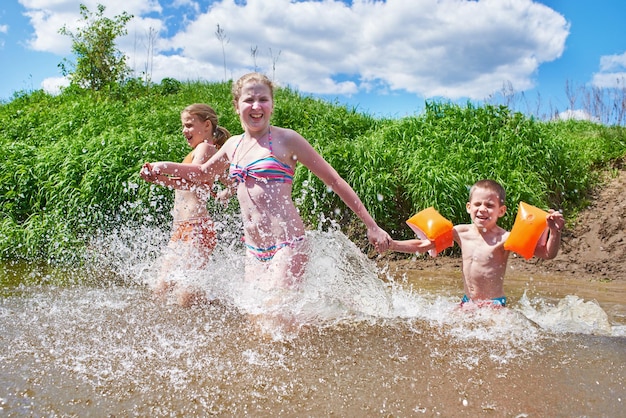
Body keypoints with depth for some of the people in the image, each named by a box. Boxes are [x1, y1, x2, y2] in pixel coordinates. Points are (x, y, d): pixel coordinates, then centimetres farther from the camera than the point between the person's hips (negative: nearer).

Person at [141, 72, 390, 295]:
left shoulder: (285, 139, -5)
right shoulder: (233, 145, 12)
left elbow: (333, 180, -2)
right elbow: (203, 173, 32)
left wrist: (371, 226, -2)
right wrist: (164, 167, 17)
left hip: (286, 246, -6)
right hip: (253, 251, 7)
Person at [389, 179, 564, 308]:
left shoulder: (505, 238, -13)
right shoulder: (460, 232, -1)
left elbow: (547, 254, -13)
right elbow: (422, 245, 5)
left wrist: (555, 232, -31)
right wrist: (391, 244, -3)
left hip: (494, 305, -4)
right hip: (467, 303, 4)